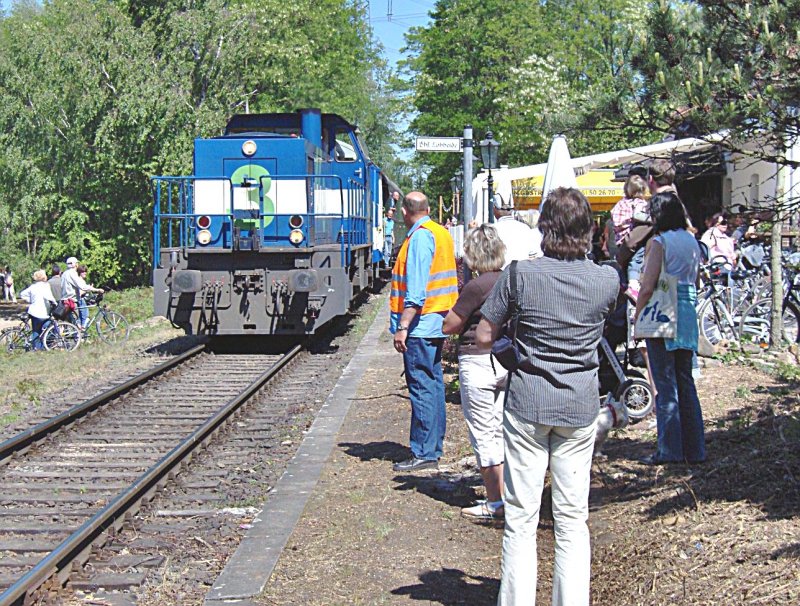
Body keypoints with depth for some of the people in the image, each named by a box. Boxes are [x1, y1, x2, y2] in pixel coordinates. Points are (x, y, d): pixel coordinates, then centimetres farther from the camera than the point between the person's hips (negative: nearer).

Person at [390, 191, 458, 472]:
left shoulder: (420, 236, -14)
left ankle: (424, 453, -4)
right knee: (433, 385, 14)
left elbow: (416, 289, -22)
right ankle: (434, 447, 22)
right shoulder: (441, 233, 15)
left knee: (422, 389, -7)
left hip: (420, 325, -10)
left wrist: (402, 326, -23)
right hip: (436, 324, 10)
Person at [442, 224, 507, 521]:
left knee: (482, 433, 1)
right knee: (499, 431, 15)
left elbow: (448, 326, -11)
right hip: (506, 360, 8)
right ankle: (505, 496, 20)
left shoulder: (476, 287, -18)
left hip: (478, 361, -8)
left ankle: (495, 502, 5)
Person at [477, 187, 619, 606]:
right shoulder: (607, 280, -3)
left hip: (527, 404, -2)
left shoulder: (520, 276, -10)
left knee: (521, 517, 5)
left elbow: (483, 338, -4)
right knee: (573, 518, 10)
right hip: (580, 407, 2)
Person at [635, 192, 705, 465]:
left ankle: (669, 450, 2)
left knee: (666, 385, -1)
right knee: (685, 383, 13)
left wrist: (637, 319, -6)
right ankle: (694, 449, 17)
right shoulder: (692, 242, 10)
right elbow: (695, 281, 15)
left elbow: (647, 288, -15)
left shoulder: (659, 243, -11)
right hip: (688, 316, 7)